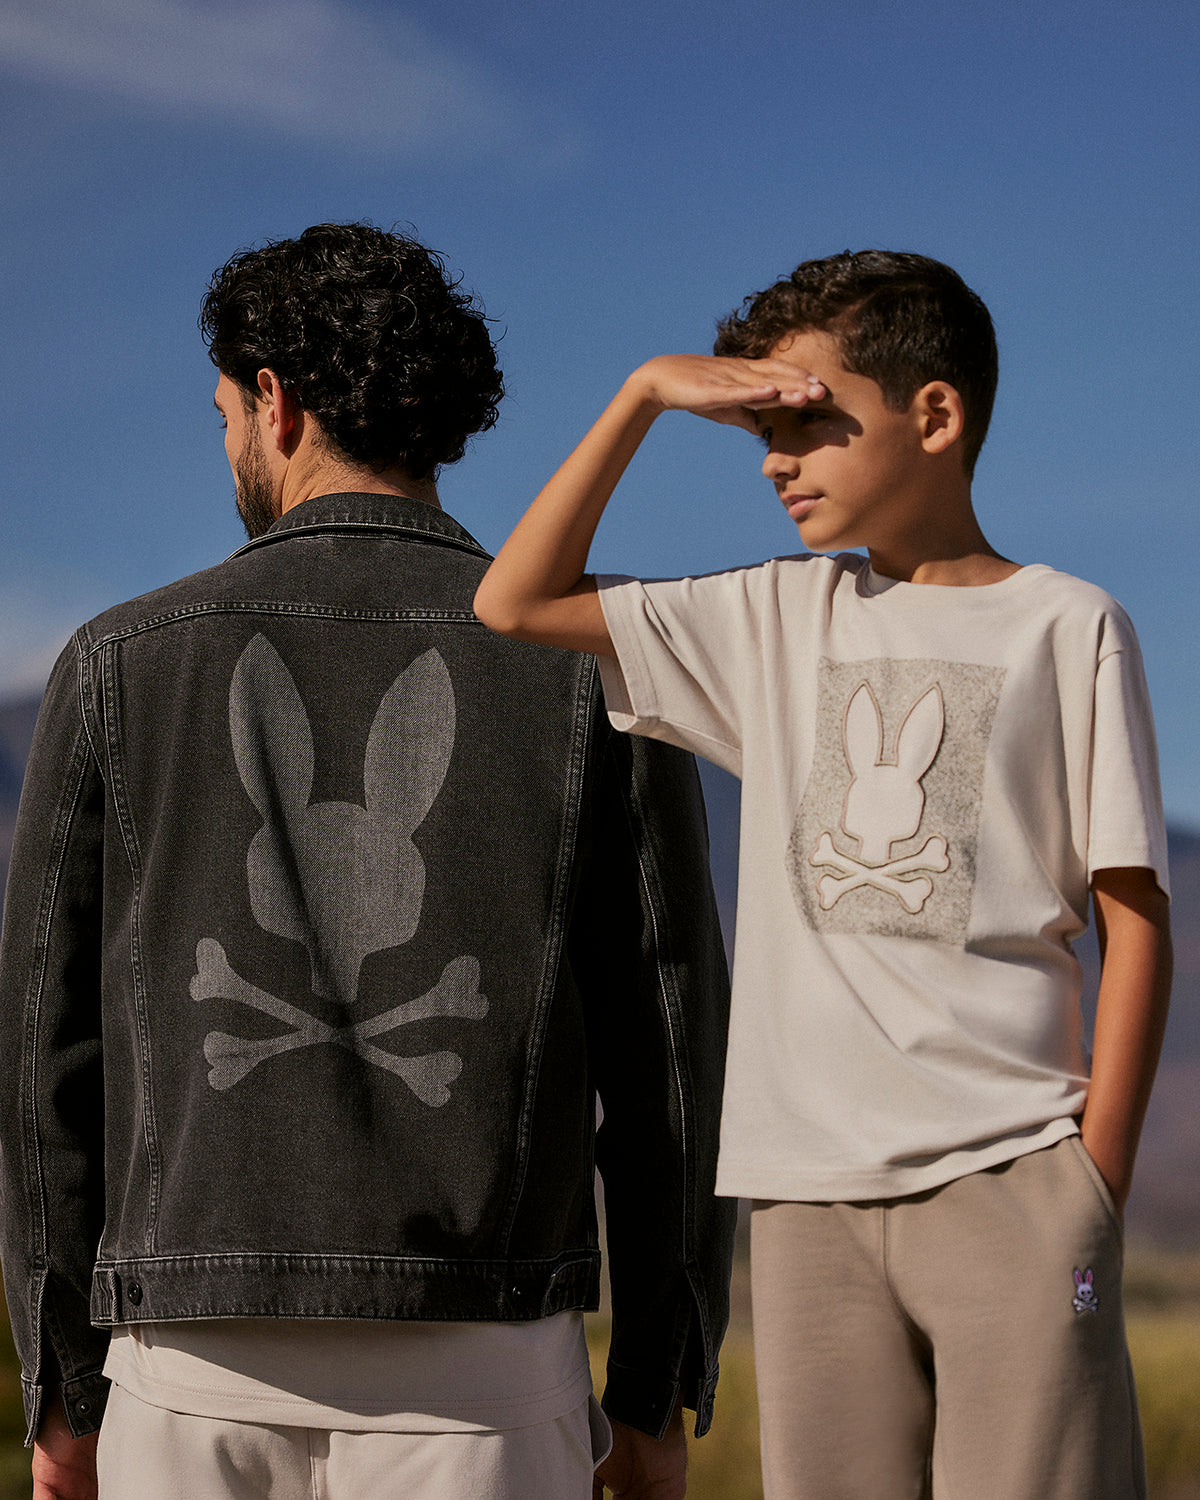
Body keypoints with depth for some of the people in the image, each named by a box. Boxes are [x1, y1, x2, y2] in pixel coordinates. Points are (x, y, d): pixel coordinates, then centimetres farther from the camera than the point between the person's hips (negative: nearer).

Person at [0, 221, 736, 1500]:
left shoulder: (125, 664, 4)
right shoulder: (590, 669, 2)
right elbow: (665, 1044, 0)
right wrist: (658, 1391, 8)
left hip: (202, 1349, 1)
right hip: (473, 1365, -1)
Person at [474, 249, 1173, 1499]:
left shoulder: (1066, 628, 4)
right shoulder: (777, 621, 15)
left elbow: (1135, 918, 2)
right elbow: (514, 605, 12)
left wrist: (1097, 1173, -6)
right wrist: (645, 392, 7)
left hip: (1008, 1175, -3)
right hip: (811, 1193, 4)